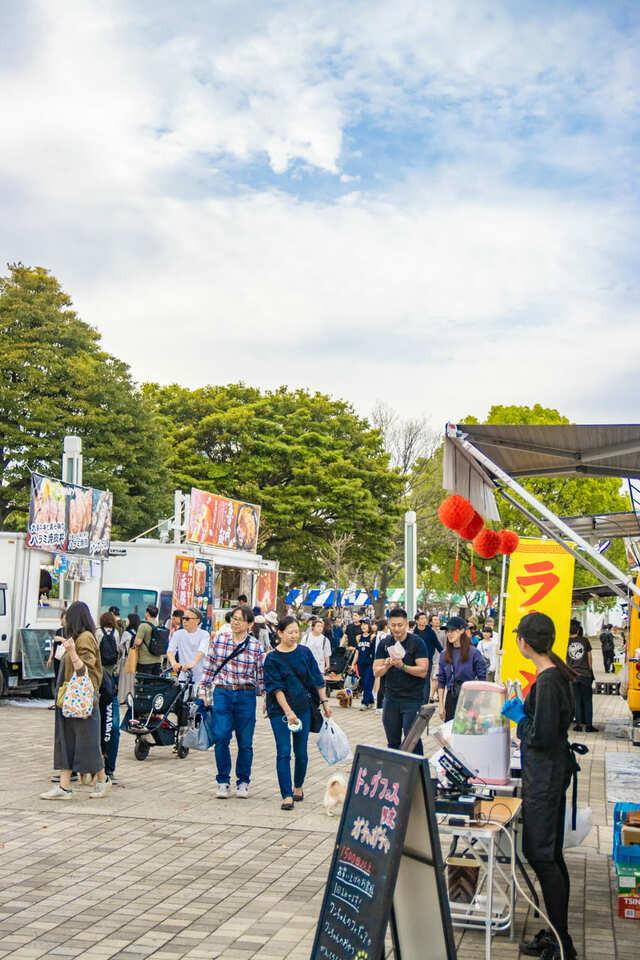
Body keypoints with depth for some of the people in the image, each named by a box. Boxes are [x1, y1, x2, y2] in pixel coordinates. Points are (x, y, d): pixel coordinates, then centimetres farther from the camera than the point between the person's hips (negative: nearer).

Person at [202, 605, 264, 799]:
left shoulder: (255, 646, 1)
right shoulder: (218, 639, 3)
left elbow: (261, 675, 6)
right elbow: (209, 665, 8)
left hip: (246, 696, 0)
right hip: (222, 693, 0)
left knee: (245, 742, 4)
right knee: (221, 738, -8)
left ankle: (243, 782, 21)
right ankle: (223, 782, 7)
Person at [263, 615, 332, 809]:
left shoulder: (305, 652, 2)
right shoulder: (272, 658, -7)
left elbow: (317, 679, 9)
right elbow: (276, 688, -11)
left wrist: (324, 702, 7)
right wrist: (288, 712, -18)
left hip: (303, 708, 3)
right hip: (279, 710, -3)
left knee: (301, 752, 9)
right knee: (283, 752, -8)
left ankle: (298, 787, 30)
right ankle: (287, 796, -6)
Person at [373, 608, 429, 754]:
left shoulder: (417, 643, -6)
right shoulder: (384, 644, 7)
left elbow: (423, 671, -13)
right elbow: (376, 672, 4)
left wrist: (403, 666, -27)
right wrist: (387, 665, -16)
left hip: (412, 699, -4)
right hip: (391, 699, 4)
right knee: (393, 742, 11)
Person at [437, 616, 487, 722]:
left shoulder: (474, 653, -5)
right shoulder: (444, 655, 6)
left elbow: (482, 680, -3)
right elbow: (441, 682, 10)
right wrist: (441, 705, 6)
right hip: (451, 698, 4)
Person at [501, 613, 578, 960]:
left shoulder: (548, 681, -21)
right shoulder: (557, 674, 9)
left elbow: (542, 736, -23)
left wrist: (519, 717, -8)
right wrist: (523, 711, 11)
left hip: (545, 775, -10)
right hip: (551, 771, 10)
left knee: (541, 855, -4)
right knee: (551, 854, 15)